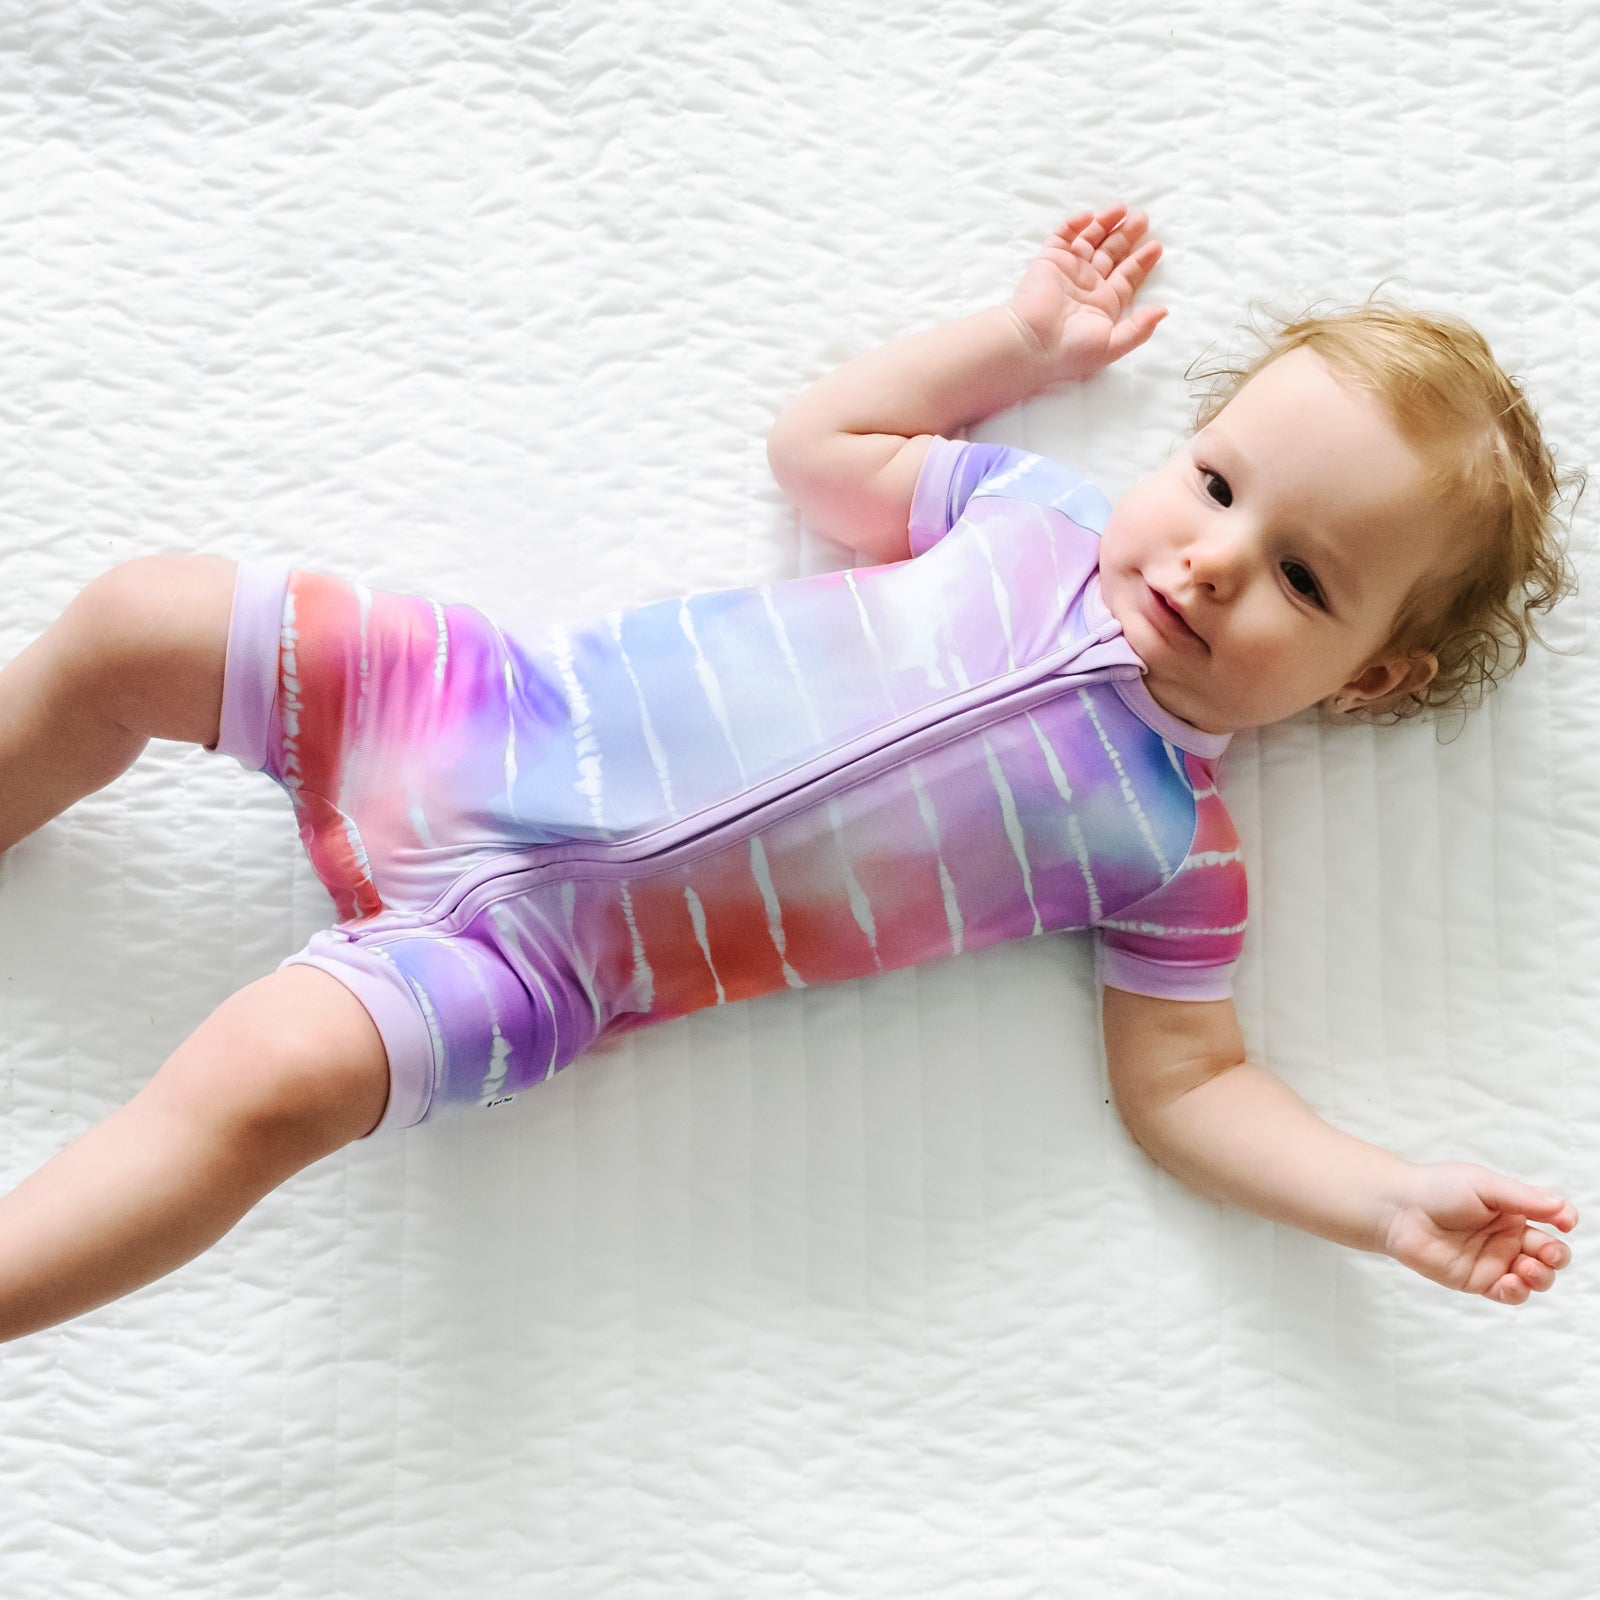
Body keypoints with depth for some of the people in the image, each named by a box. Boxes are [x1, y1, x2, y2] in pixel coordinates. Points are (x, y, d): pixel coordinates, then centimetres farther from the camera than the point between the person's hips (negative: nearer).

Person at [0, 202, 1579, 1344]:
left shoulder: (1176, 852, -5)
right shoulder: (1040, 509, 3)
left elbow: (1186, 1084, -3)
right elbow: (818, 438, 15)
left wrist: (1388, 1199, -15)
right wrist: (1026, 337, 14)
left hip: (543, 943, -4)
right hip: (506, 704, 5)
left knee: (268, 1076, -29)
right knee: (136, 623, 0)